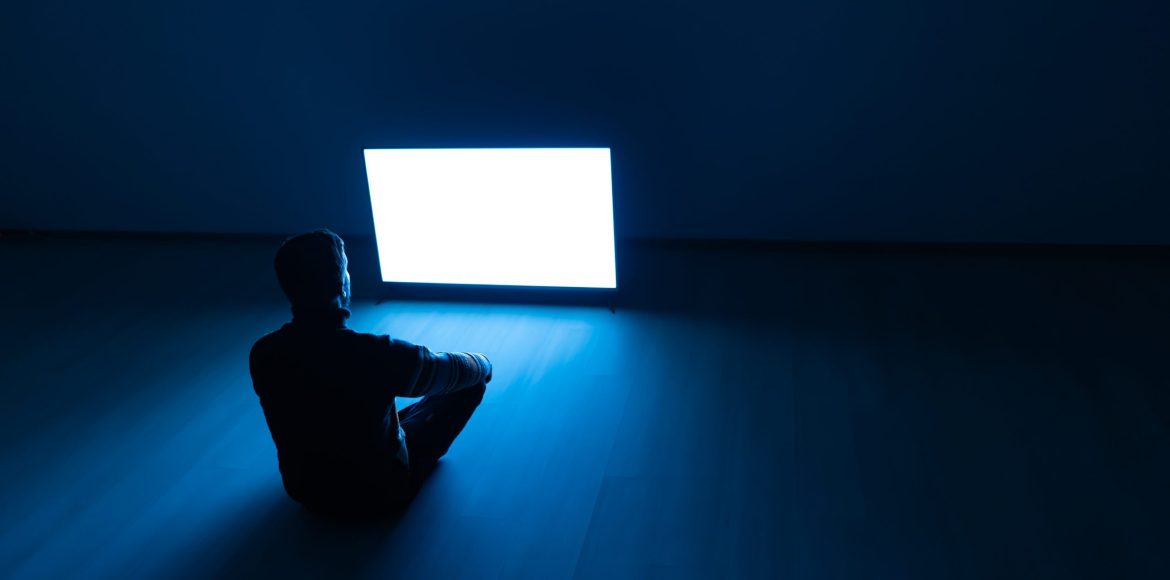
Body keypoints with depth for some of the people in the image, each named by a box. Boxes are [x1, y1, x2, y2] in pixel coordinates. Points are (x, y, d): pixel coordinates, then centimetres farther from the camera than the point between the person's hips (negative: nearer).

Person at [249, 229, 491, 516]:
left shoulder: (262, 354, -19)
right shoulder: (378, 353, -33)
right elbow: (456, 370, -13)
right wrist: (483, 363, 12)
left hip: (304, 490, 5)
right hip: (380, 492, -4)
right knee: (473, 382, 10)